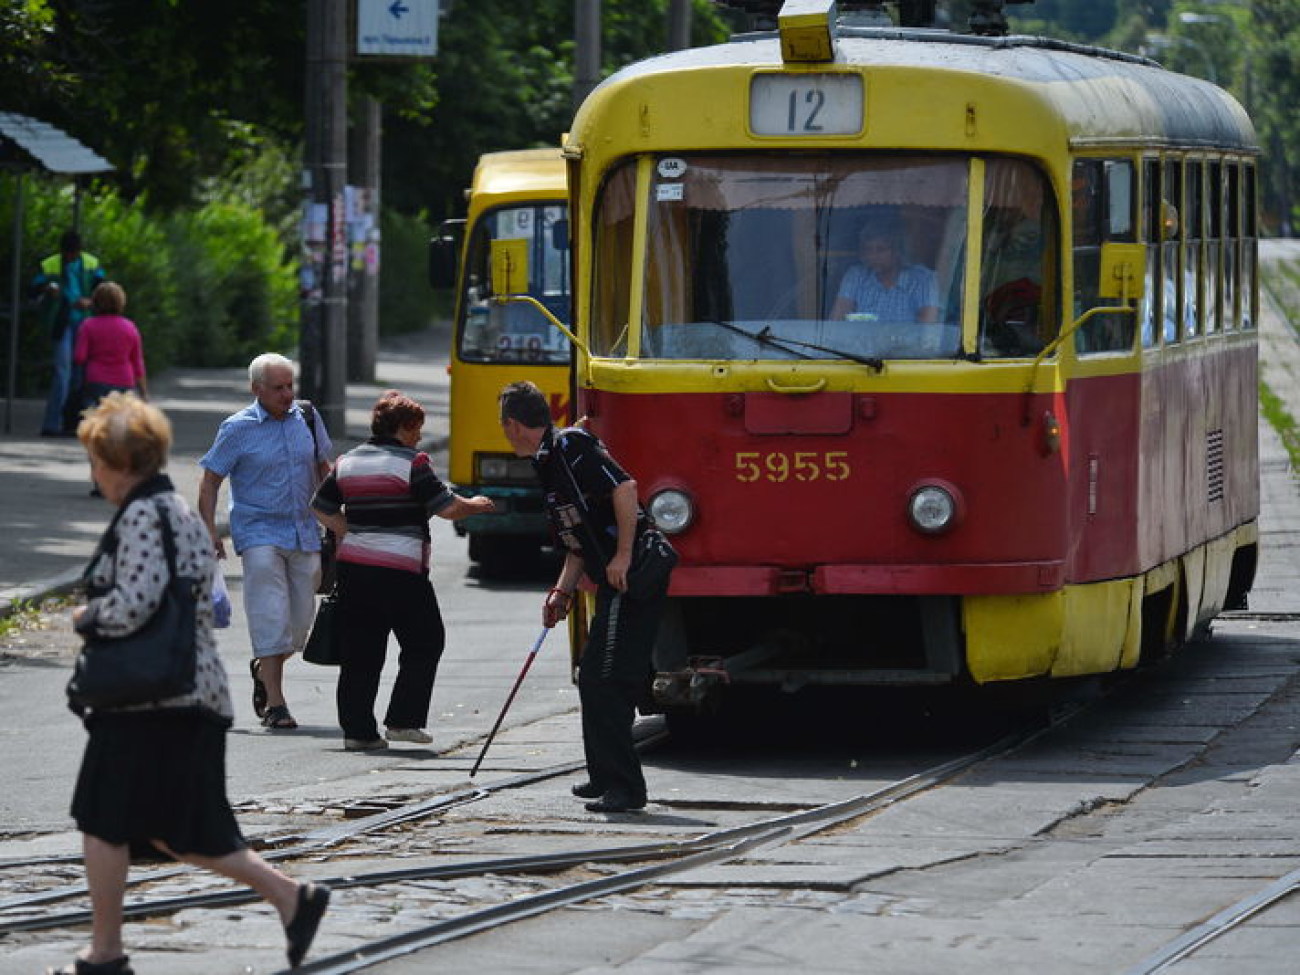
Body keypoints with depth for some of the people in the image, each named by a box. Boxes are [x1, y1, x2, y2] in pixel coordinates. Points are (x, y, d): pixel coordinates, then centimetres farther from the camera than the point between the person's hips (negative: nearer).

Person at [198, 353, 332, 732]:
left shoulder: (307, 417, 6)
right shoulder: (238, 429, -7)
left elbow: (322, 467, 20)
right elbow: (210, 481, -3)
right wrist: (209, 531, -13)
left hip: (304, 533, 5)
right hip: (259, 532, -5)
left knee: (301, 620, 6)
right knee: (271, 616, -14)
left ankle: (264, 669, 34)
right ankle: (274, 704, -13)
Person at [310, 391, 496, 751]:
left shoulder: (347, 462, 11)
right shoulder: (411, 463, -8)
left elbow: (321, 509, 17)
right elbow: (446, 507, -10)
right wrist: (476, 505, 8)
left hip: (354, 568, 6)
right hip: (401, 569, -6)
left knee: (360, 652, 8)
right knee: (424, 643, 8)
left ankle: (357, 730, 6)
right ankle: (402, 720, 1)